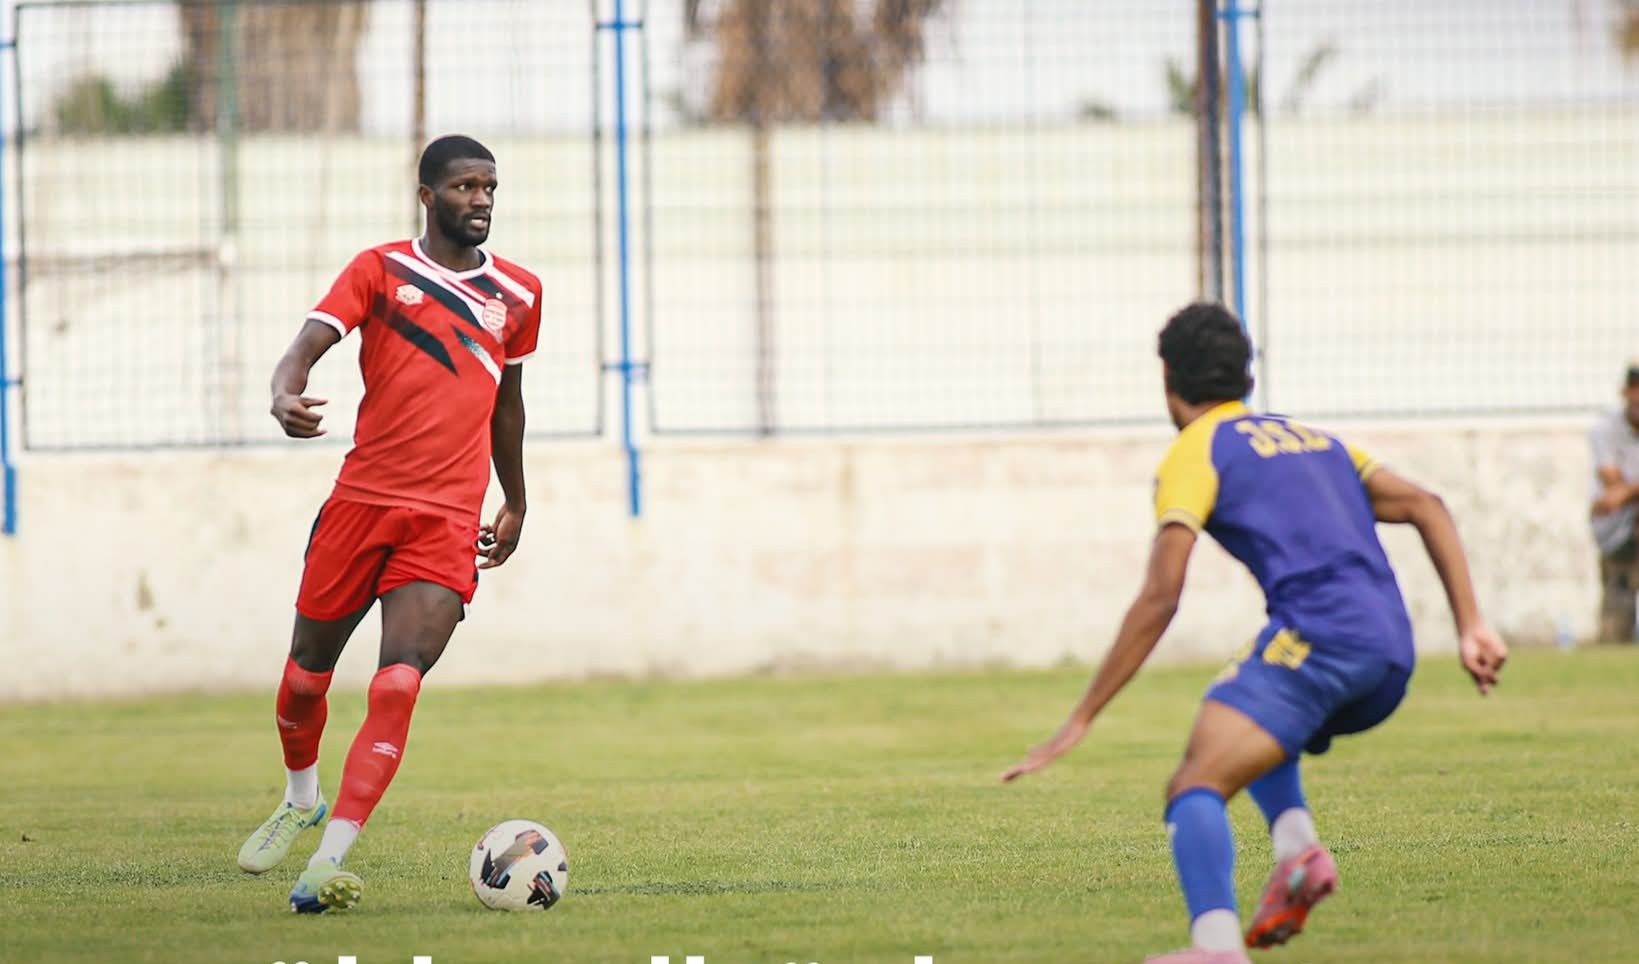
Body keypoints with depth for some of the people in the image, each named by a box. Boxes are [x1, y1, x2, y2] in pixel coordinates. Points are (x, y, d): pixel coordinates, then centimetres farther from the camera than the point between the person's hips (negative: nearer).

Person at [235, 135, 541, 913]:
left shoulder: (518, 294, 11)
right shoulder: (380, 270, 3)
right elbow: (312, 340, -12)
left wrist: (515, 505, 30)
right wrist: (286, 391, -35)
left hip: (448, 521, 0)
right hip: (361, 497, 0)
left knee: (398, 683, -16)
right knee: (308, 668, 11)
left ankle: (327, 865, -21)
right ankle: (301, 799, 42)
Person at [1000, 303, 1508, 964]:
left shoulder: (1195, 452, 6)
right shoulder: (1312, 438, 28)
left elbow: (1159, 599, -4)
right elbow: (1425, 507, 20)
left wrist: (1081, 721, -3)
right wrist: (1471, 628, 14)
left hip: (1318, 638, -7)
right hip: (1392, 661, 7)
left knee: (1195, 789, -16)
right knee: (1248, 727, 34)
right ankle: (1297, 846, 6)